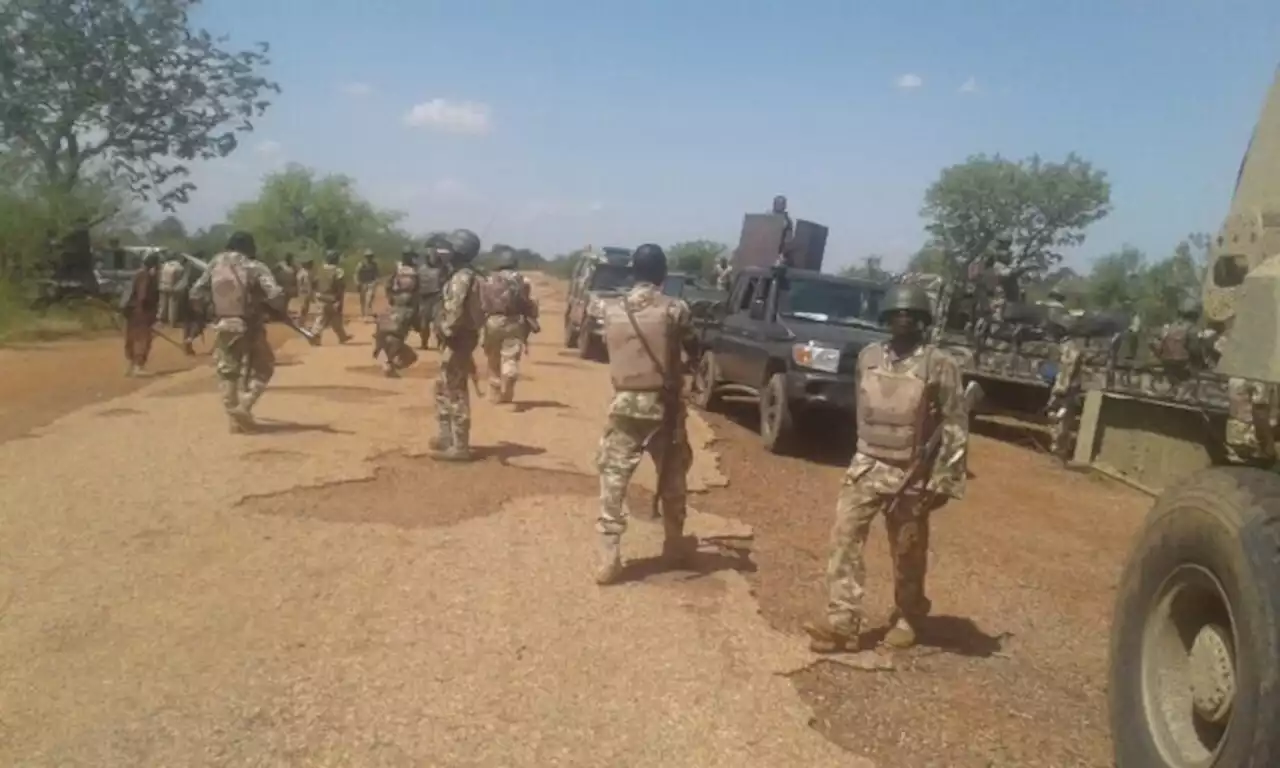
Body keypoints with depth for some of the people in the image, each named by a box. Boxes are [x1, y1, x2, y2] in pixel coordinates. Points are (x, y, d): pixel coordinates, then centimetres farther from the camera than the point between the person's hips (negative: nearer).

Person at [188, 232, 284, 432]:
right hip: (249, 327, -4)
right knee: (262, 367, 13)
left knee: (226, 371, 16)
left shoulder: (216, 265, 3)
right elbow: (275, 295, -20)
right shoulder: (255, 268, -9)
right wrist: (280, 310, -1)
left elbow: (196, 293, 3)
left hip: (223, 326, 4)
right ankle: (244, 406, -6)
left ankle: (235, 417, 14)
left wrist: (214, 304, 15)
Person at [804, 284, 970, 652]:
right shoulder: (868, 356, 3)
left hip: (912, 476, -3)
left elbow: (956, 426, -8)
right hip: (866, 466, 3)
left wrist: (944, 480, -10)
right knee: (845, 538, -6)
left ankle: (907, 619, 31)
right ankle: (841, 622, -3)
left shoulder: (939, 365, -10)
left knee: (908, 554, 10)